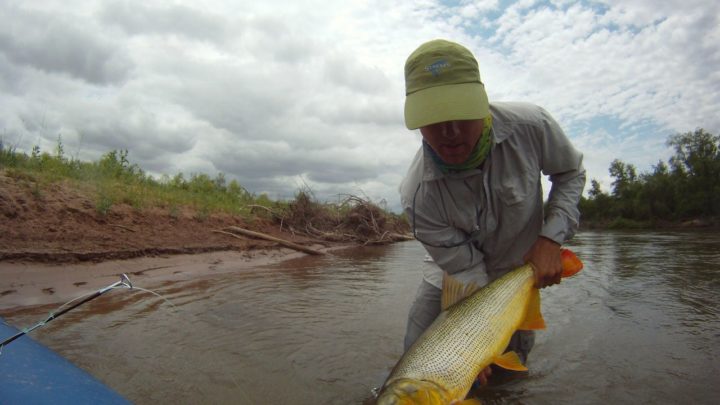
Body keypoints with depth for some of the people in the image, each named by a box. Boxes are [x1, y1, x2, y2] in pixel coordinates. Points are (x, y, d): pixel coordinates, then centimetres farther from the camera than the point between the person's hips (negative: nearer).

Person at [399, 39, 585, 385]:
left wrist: (552, 236, -21)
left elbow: (571, 172, -8)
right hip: (452, 281, -1)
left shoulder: (530, 126, -29)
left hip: (522, 270, 1)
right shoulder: (418, 196, -32)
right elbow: (467, 272, -23)